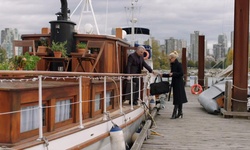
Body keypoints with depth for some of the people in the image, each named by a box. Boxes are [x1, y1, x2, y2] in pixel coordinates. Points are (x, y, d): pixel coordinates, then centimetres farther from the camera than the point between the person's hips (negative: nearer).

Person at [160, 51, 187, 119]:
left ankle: (174, 113, -6)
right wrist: (163, 75, 14)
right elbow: (171, 74, 20)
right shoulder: (173, 65, 13)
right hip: (175, 83, 8)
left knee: (177, 98, -6)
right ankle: (180, 113, 16)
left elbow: (181, 73, -17)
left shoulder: (179, 64, -11)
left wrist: (173, 74, -18)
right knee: (178, 98, 11)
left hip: (179, 83, -8)